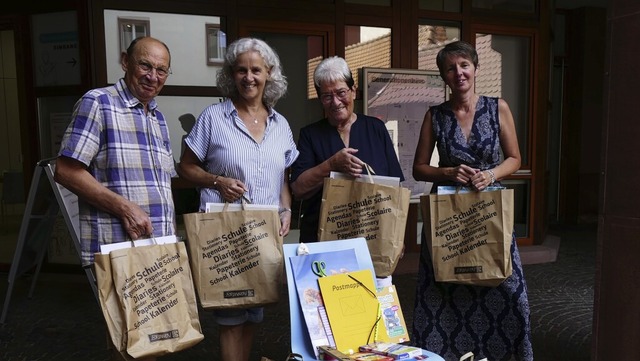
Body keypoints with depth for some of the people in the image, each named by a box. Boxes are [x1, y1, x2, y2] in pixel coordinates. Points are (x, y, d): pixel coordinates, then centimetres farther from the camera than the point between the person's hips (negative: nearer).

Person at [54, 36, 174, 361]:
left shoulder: (158, 118, 14)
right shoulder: (97, 103, -7)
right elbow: (66, 171, -13)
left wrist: (172, 235, 10)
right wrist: (125, 208, -19)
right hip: (117, 246, -7)